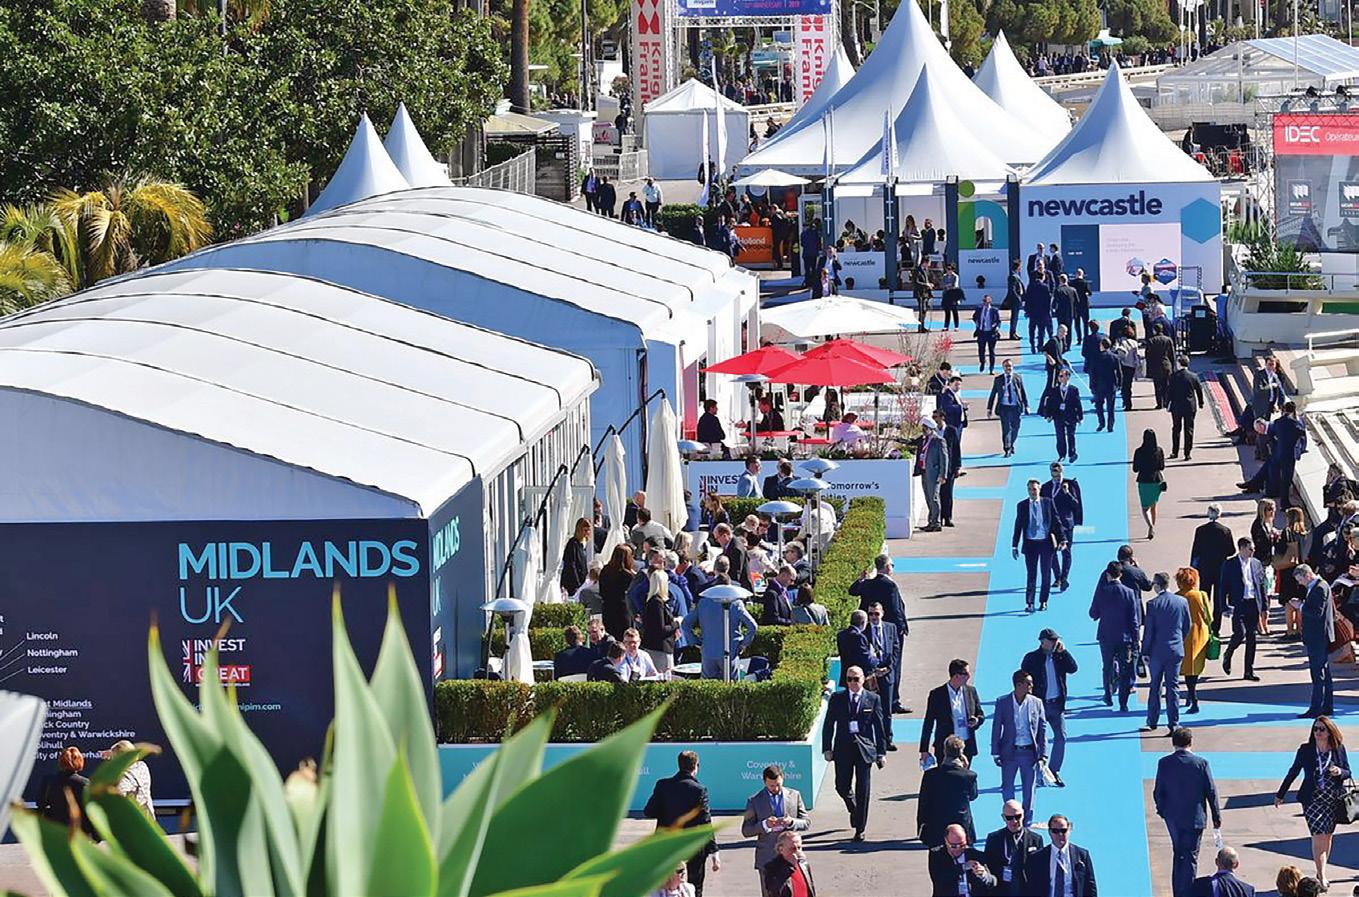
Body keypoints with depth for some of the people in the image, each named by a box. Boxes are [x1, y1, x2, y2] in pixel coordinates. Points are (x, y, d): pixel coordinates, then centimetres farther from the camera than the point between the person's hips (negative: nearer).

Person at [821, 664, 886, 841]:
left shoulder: (872, 699, 3)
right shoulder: (837, 699, 5)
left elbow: (879, 727, 4)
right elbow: (828, 725, 7)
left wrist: (881, 752, 1)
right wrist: (827, 748, 0)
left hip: (864, 748, -1)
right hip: (843, 748, 1)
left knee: (862, 790, -2)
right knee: (842, 786, 1)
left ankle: (860, 829, 5)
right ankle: (853, 808, 34)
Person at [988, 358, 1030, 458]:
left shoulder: (1018, 378, 6)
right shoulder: (998, 380, 3)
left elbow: (1023, 393, 9)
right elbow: (992, 395, 7)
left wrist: (1026, 406, 6)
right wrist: (989, 408, 3)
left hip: (1016, 407, 1)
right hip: (1004, 407, -1)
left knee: (1015, 429, 7)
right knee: (1006, 429, -6)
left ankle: (1011, 445, 31)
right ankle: (1007, 450, 0)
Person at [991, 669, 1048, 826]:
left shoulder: (1036, 703, 1)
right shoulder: (1003, 703, -3)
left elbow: (1042, 729, 4)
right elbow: (996, 728, 2)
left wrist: (1043, 754, -2)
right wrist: (996, 753, -2)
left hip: (1029, 752, 1)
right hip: (1010, 752, -1)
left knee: (1029, 789, 7)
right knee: (1007, 788, 6)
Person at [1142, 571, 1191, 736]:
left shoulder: (1153, 604, -12)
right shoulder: (1182, 602, -2)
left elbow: (1148, 630, -9)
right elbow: (1187, 626, 6)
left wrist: (1145, 652, -2)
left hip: (1157, 651, -2)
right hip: (1176, 650, 2)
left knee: (1155, 686, 12)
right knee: (1173, 687, 5)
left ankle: (1152, 722, 19)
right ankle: (1174, 724, 2)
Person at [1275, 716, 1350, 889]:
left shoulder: (1339, 749, 1)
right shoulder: (1306, 749, -2)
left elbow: (1348, 772, 7)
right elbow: (1293, 772, 8)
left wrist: (1340, 772, -18)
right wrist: (1280, 794, 15)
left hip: (1333, 800, 2)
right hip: (1312, 799, -2)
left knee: (1327, 837, 8)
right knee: (1318, 837, -10)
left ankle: (1320, 873, 23)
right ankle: (1322, 877, -8)